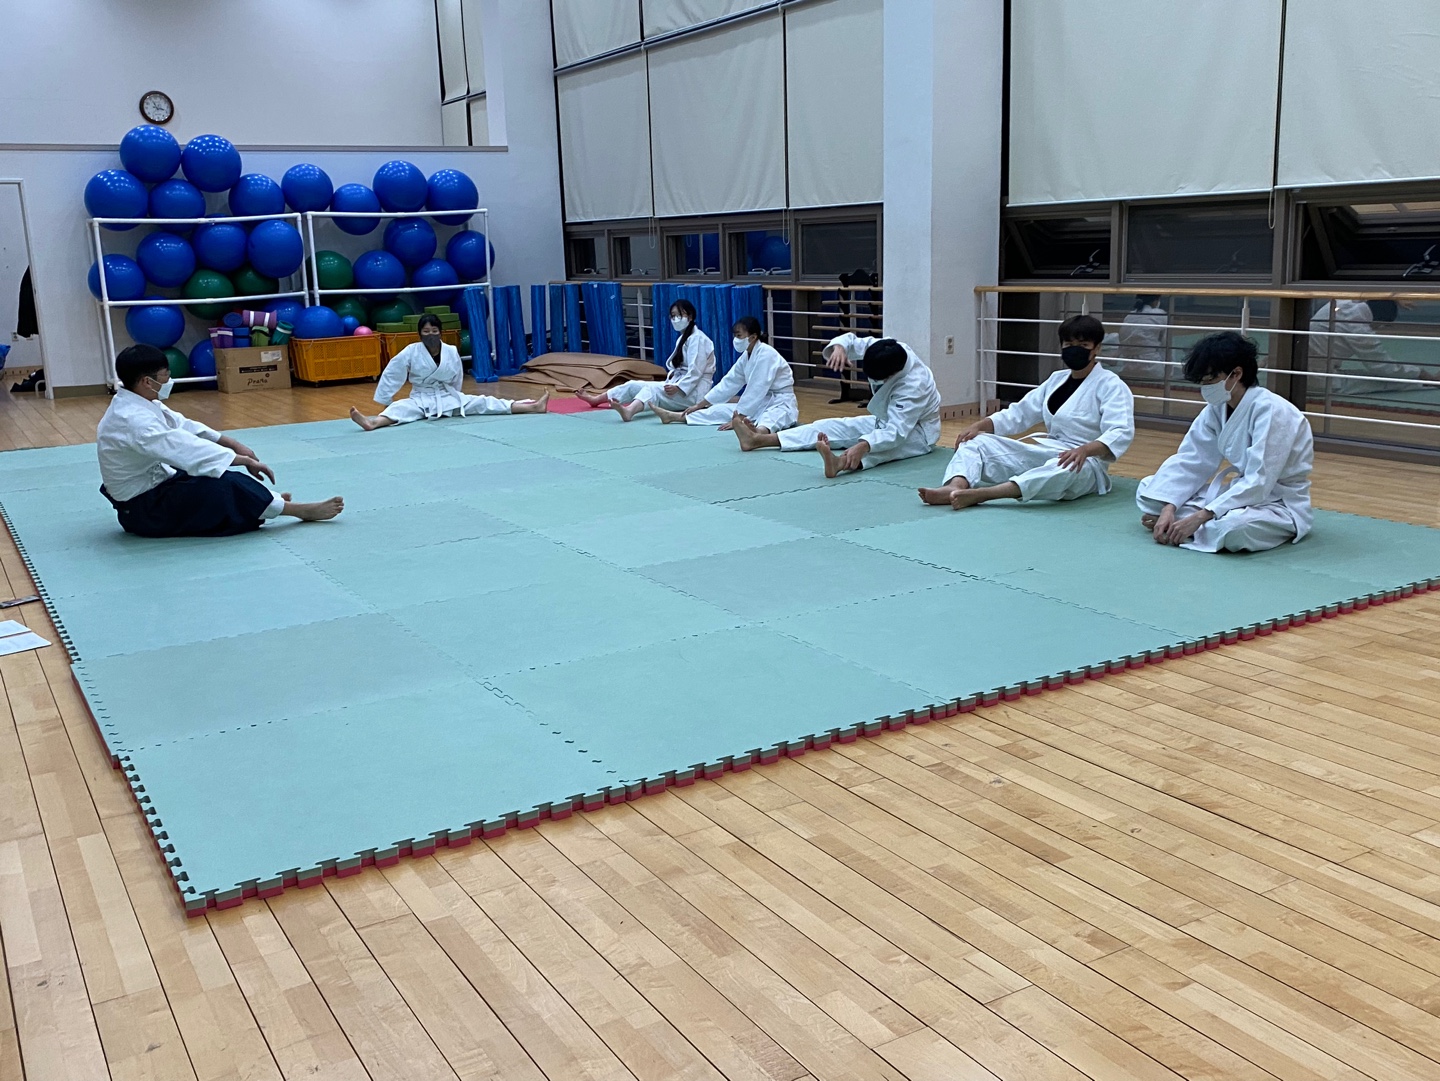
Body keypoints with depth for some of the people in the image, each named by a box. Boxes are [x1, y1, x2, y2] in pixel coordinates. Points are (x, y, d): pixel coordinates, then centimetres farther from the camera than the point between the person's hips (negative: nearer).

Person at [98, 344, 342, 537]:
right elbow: (184, 446, -30)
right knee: (220, 488, -21)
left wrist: (233, 444, -2)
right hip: (142, 509, -11)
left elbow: (182, 426, 8)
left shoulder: (137, 404, 4)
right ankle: (298, 510, -13)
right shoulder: (133, 420, -27)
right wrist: (245, 460, -26)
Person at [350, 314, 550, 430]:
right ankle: (373, 423, -66)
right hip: (421, 400, -2)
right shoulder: (410, 352, -13)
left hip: (449, 398, 2)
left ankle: (533, 407, -19)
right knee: (401, 408, -33)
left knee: (483, 403, -8)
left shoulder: (451, 352, -5)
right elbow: (391, 375, -8)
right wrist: (385, 400, -5)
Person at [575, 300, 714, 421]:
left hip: (694, 392, -10)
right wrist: (671, 380, -1)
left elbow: (695, 372, -21)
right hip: (680, 386, 10)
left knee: (652, 389, -34)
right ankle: (596, 399, 9)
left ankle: (629, 412, -63)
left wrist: (677, 388, -30)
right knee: (634, 385, 3)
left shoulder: (697, 339, -12)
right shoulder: (683, 338, 19)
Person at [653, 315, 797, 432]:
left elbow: (756, 390, -25)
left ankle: (760, 431, -78)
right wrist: (698, 405, 10)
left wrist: (736, 420, -25)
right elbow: (728, 383, 12)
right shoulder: (746, 356, 8)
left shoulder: (765, 354, -20)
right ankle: (672, 416, 9)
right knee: (722, 409, 6)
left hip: (781, 403, -9)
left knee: (767, 419, -44)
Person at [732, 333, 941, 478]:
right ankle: (759, 438, -9)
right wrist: (839, 347, -36)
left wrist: (863, 446, -64)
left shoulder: (914, 385, -38)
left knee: (887, 443, -41)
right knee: (834, 425, -2)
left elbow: (895, 432, -47)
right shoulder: (887, 350, -18)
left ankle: (842, 462, -73)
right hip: (887, 420, 8)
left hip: (917, 431, -8)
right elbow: (852, 341, -10)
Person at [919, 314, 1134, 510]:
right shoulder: (1057, 379, 15)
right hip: (1044, 453, 7)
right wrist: (979, 426, -2)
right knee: (976, 442, -6)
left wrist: (1084, 450, -40)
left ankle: (980, 494, -58)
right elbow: (1018, 413, 15)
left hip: (1084, 461, -7)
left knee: (1066, 469, -43)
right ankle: (955, 487, -40)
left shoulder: (1111, 386, -7)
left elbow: (1121, 433, -21)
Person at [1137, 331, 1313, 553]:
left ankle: (1176, 528, -13)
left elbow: (1259, 483, -30)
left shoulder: (1271, 411, -25)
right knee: (1149, 489, -1)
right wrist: (1168, 509, -20)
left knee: (1233, 527, -40)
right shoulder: (1218, 408, -1)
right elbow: (1190, 461, -3)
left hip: (1279, 504, -7)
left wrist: (1199, 517, -33)